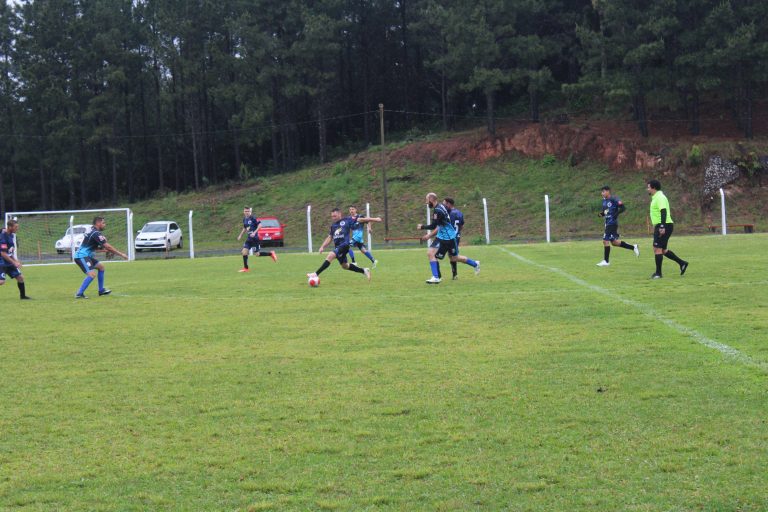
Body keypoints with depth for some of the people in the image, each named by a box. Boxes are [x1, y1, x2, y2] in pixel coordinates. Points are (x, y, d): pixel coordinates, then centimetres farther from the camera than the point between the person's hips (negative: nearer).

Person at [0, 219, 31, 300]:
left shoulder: (11, 235, 8)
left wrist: (15, 260, 11)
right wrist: (14, 262, -21)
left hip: (9, 263, 9)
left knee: (20, 277, 10)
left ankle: (23, 296, 24)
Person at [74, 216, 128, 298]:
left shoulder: (93, 231, 16)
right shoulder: (96, 233, -16)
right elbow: (107, 246, -19)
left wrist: (104, 250, 12)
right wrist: (121, 254, -13)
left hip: (86, 256, 11)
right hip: (81, 257, -11)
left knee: (101, 267, 21)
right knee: (92, 274, -24)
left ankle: (101, 290, 25)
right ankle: (79, 294, -23)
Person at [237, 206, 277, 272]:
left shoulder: (253, 218, -14)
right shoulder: (244, 219, 9)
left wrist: (254, 233, -23)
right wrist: (240, 235, 18)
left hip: (254, 238, -7)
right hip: (249, 238, 7)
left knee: (257, 254, -1)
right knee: (244, 252, -5)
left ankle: (271, 254, 20)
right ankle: (246, 268, 3)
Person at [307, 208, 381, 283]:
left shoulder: (347, 220, 0)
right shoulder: (333, 226, 17)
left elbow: (360, 220, 0)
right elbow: (329, 237, 22)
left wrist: (375, 219, -3)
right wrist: (322, 247, 11)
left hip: (344, 245, -8)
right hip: (337, 247, 8)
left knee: (330, 256, -26)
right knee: (344, 265, 16)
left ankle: (316, 274, -30)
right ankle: (364, 271, 32)